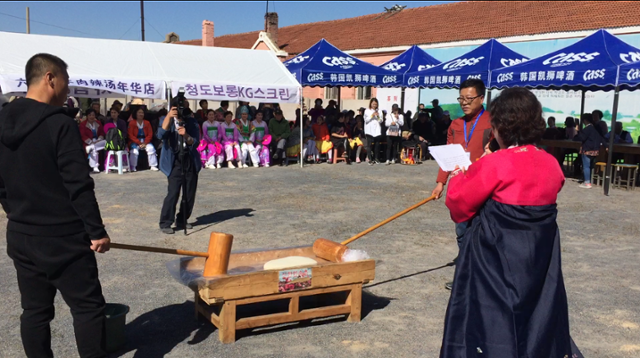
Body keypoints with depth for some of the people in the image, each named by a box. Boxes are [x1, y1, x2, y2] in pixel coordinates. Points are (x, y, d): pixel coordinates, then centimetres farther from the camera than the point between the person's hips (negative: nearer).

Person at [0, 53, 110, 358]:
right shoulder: (60, 124, -16)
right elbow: (79, 185, -19)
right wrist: (96, 230, -13)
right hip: (63, 238, -7)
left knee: (34, 310, 14)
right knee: (88, 307, 2)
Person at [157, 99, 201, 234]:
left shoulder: (191, 122, 3)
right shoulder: (167, 120, -1)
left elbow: (196, 143, -4)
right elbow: (160, 135, -21)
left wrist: (186, 135, -24)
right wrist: (169, 117, -31)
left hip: (191, 162, 3)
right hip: (175, 162, -3)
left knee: (190, 194, 7)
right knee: (173, 192, -13)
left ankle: (182, 221, 24)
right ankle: (165, 223, -1)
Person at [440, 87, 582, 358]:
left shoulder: (493, 165, -18)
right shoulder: (551, 164, 1)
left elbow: (459, 206, -12)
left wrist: (458, 178, 8)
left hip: (496, 257, -6)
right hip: (541, 258, 6)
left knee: (492, 320, 6)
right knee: (539, 308, 21)